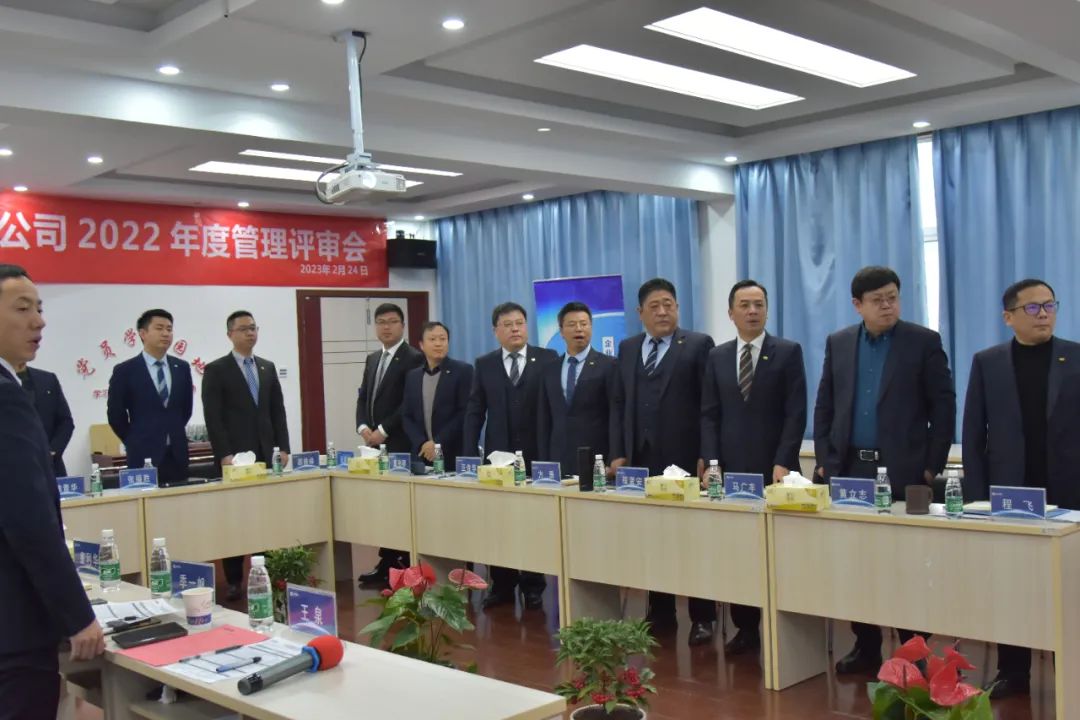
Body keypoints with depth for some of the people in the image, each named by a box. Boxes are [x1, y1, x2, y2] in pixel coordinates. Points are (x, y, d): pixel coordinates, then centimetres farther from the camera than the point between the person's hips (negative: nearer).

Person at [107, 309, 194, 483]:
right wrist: (137, 441, 7)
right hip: (144, 456, -3)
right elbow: (115, 415, 1)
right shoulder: (125, 371, -3)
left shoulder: (182, 368, 8)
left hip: (177, 455, 4)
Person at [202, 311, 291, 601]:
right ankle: (234, 580, 8)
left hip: (265, 454, 4)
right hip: (234, 456, -4)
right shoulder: (216, 370, -1)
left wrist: (283, 448, 5)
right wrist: (224, 454, -14)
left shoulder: (268, 367, 14)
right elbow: (213, 417, -7)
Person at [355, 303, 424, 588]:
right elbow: (363, 397, 15)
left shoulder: (413, 358, -6)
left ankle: (403, 568, 1)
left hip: (401, 445, -7)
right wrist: (363, 427, -2)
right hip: (377, 444, 7)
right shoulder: (373, 359, 18)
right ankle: (386, 564, 14)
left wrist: (383, 431, -15)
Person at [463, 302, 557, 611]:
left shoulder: (548, 359, 0)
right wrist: (469, 455, -2)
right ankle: (503, 585, 17)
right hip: (498, 455, 2)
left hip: (537, 455, -2)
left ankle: (533, 587, 16)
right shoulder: (484, 365, 7)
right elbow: (474, 412, 6)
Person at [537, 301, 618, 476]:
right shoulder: (550, 370, 12)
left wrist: (614, 460, -12)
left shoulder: (608, 365, -2)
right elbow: (544, 419, 12)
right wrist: (543, 461, 5)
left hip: (596, 460, -3)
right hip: (558, 461, 4)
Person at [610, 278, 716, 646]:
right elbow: (620, 404, 14)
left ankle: (702, 617, 11)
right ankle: (660, 611, 18)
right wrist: (619, 453, 6)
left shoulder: (698, 344, 0)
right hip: (642, 459, 4)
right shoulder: (628, 348, 14)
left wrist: (706, 455, -10)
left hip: (684, 459, -4)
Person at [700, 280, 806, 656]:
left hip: (773, 469, -3)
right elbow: (709, 415, 9)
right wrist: (712, 463, -2)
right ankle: (745, 628, 12)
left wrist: (783, 462, -13)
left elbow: (796, 413, -4)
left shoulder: (788, 352, 2)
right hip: (730, 469, 3)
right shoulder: (717, 356, 11)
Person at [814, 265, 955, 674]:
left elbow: (943, 407, -2)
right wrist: (824, 462, 3)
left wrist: (932, 466, -6)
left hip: (903, 472, -3)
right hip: (849, 470, 3)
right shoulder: (838, 343, 9)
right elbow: (824, 406, 11)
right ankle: (866, 647, 18)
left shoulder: (924, 341, -1)